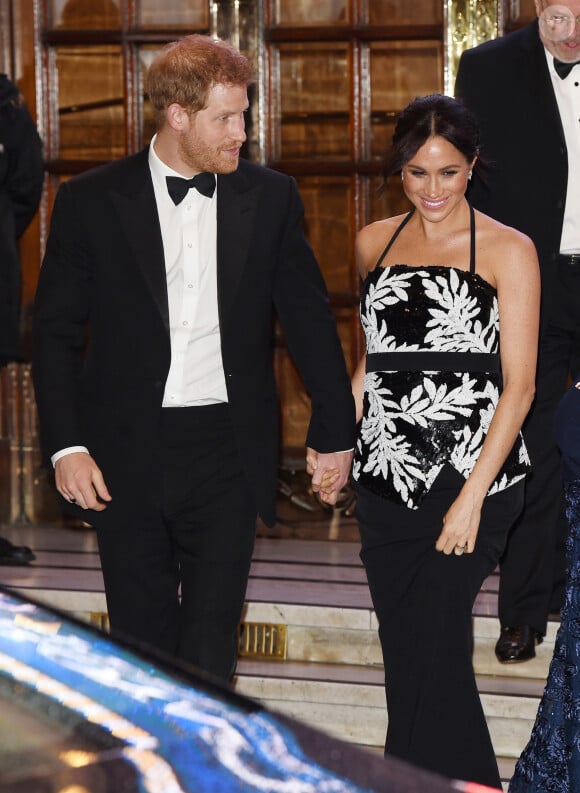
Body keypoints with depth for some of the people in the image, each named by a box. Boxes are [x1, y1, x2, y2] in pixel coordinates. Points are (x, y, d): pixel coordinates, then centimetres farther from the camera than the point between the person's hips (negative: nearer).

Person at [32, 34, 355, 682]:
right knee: (142, 639, 11)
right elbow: (55, 332, 1)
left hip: (227, 456, 0)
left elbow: (309, 319, 9)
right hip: (125, 456, 0)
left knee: (210, 646, -2)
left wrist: (335, 433, 9)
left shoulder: (270, 198, 3)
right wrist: (66, 446, -8)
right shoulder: (90, 201, -2)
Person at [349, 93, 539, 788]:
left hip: (471, 475, -5)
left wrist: (472, 497, -14)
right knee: (403, 647, 7)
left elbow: (518, 385, -7)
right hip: (386, 474, 5)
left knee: (430, 643, -10)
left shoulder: (507, 251, -3)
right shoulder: (374, 243, 12)